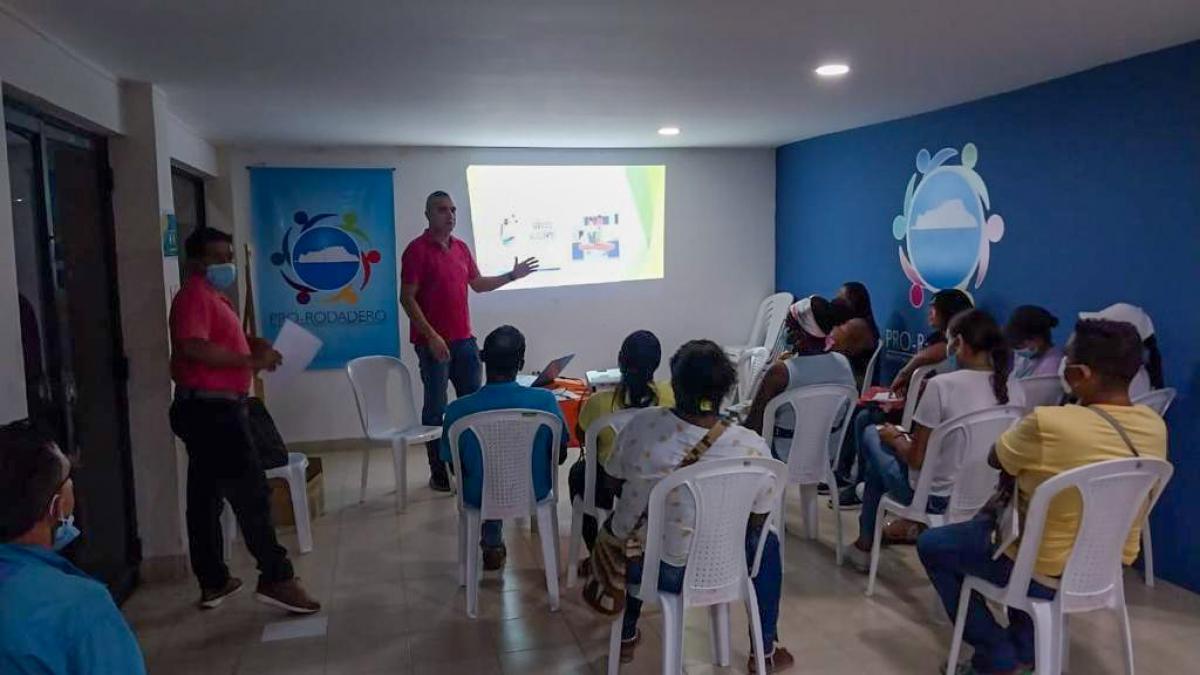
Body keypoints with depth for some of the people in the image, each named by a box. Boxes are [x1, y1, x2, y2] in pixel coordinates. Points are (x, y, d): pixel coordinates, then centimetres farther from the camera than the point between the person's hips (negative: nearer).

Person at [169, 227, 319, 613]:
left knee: (206, 496, 13)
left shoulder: (212, 296, 20)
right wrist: (251, 361, -22)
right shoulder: (194, 295, -13)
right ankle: (276, 579, -5)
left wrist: (252, 347, 11)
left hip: (211, 408, 11)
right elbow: (194, 348, -27)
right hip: (211, 409, -11)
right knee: (251, 493, -9)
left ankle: (213, 582, 21)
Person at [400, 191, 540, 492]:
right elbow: (407, 298, -14)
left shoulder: (461, 247, 12)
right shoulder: (417, 250, -10)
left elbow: (478, 284, 23)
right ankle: (438, 473, 10)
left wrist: (511, 275, 12)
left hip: (464, 339, 7)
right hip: (433, 342, -7)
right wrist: (431, 336, -20)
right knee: (436, 407, 1)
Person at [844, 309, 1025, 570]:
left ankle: (865, 545, 28)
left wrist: (894, 438, 3)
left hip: (937, 498, -6)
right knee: (905, 437, 26)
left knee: (873, 434, 20)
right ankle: (909, 524, 35)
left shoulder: (942, 385, -23)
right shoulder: (1014, 389, -6)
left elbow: (916, 459, -18)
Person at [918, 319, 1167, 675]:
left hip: (1047, 572, -7)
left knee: (932, 545, 13)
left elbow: (995, 460, -9)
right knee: (988, 521, 33)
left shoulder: (1048, 423, -30)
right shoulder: (1155, 425, -9)